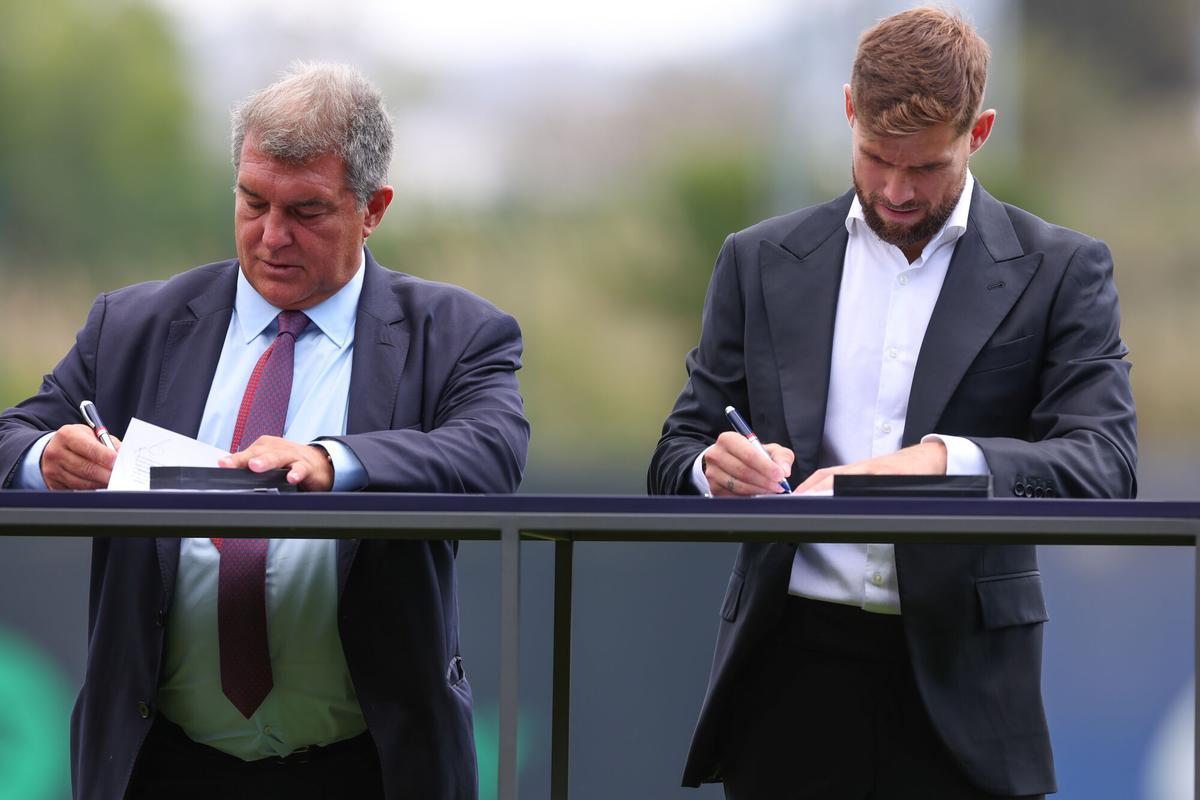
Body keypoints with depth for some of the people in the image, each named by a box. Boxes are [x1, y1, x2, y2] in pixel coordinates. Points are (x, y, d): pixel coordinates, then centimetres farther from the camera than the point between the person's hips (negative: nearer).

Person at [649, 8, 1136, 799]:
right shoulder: (762, 262, 10)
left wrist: (947, 461, -27)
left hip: (959, 687, -2)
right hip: (792, 672, 2)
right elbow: (678, 458, 11)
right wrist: (718, 469, -15)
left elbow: (1106, 464, -9)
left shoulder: (1059, 272, 3)